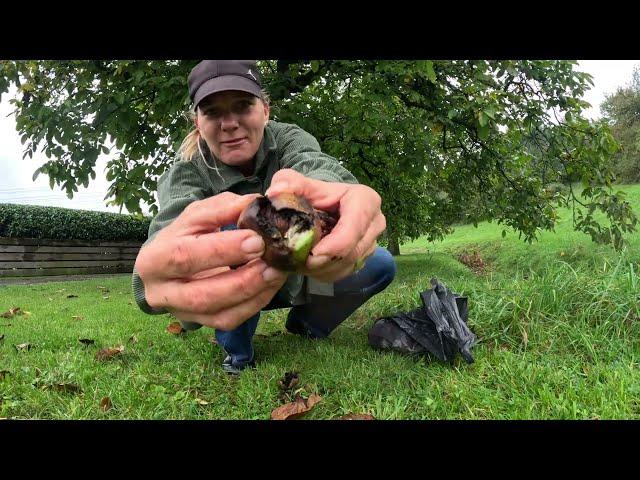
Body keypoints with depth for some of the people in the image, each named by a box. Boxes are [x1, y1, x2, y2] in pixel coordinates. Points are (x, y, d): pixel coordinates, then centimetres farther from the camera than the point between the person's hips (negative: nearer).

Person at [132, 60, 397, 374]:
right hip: (234, 286, -2)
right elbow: (174, 218, -42)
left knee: (380, 265, -14)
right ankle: (237, 353, -9)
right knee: (229, 226, -32)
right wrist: (170, 268, -68)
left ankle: (306, 321, 13)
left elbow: (316, 166, -40)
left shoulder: (288, 138, -16)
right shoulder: (187, 171, -19)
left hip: (297, 273, 3)